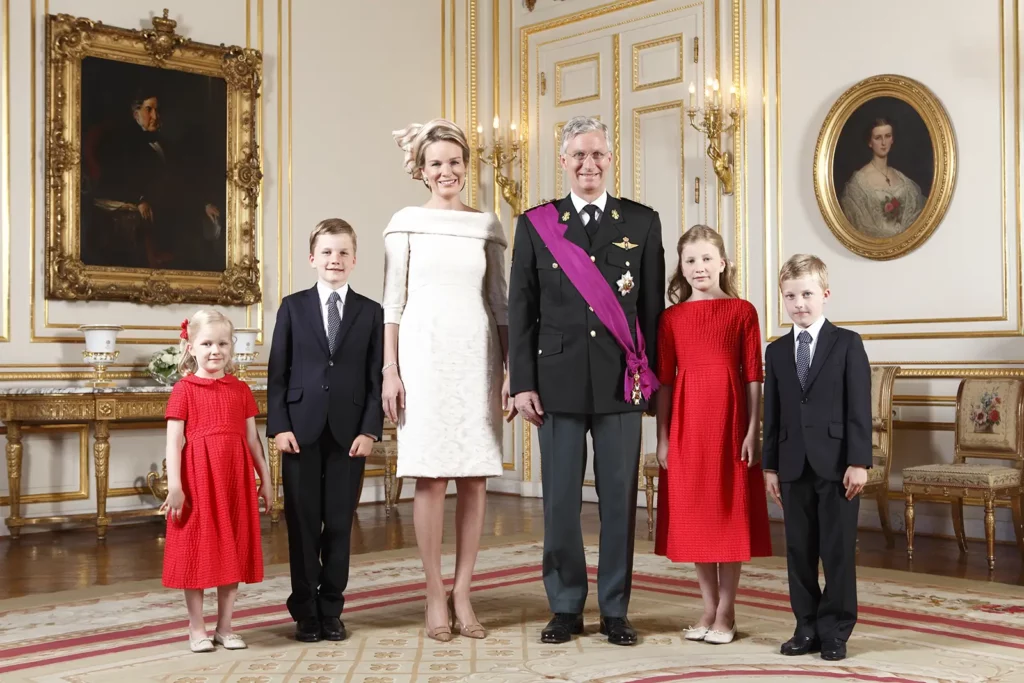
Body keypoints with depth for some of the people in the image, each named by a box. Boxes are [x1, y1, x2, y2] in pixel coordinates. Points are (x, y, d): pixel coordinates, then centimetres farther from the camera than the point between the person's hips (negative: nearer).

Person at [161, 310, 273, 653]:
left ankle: (225, 626, 20)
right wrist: (174, 484, -15)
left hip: (234, 479, 4)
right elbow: (173, 441, -8)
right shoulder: (184, 389, -3)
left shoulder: (241, 389, 8)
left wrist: (265, 479, 8)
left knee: (233, 551, 8)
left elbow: (252, 438, 10)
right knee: (196, 551, 3)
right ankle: (196, 628, 14)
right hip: (197, 479, -4)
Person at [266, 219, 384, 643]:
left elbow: (376, 378, 3)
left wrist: (370, 430, -6)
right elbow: (277, 372, 3)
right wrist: (279, 426, -6)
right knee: (302, 522, 4)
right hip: (301, 431, 0)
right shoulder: (293, 307, 6)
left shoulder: (370, 313, 6)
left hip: (349, 433, 0)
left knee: (339, 523, 5)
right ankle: (305, 611, 16)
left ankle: (331, 610, 17)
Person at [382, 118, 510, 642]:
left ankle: (462, 594, 11)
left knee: (475, 478, 1)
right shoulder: (406, 222, 5)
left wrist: (510, 368, 3)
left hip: (477, 356, 2)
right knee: (431, 477, -1)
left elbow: (499, 301, 10)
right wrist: (390, 370, -5)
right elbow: (392, 302, 3)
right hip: (424, 353, -2)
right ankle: (435, 596, 8)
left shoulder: (487, 225, 10)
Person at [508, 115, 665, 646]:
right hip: (559, 381, 0)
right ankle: (565, 608, 18)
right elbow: (520, 310, 5)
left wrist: (653, 377, 3)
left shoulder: (643, 222, 7)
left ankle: (614, 610, 17)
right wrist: (522, 383, -1)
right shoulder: (535, 225, 6)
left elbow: (654, 306, 7)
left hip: (622, 382, 0)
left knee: (619, 499, 4)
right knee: (560, 500, 4)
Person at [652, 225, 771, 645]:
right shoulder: (671, 318, 6)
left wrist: (752, 430, -6)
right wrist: (662, 436, 1)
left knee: (730, 511, 3)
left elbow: (753, 376, -1)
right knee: (693, 514, 7)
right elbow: (664, 381, 5)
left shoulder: (742, 311, 1)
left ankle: (726, 611, 15)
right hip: (686, 423, 2)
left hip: (729, 420, -2)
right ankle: (709, 607, 21)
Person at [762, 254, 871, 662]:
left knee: (838, 550, 2)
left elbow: (859, 409, -5)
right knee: (799, 550, 8)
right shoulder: (776, 351, 11)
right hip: (794, 466, 4)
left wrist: (858, 461, -11)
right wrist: (770, 465, 7)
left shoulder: (847, 344, 0)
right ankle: (807, 627, 18)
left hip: (837, 464, -3)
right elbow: (772, 413, 10)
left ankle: (835, 631, 12)